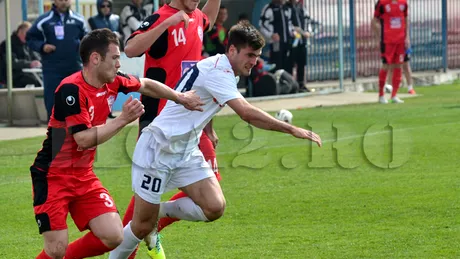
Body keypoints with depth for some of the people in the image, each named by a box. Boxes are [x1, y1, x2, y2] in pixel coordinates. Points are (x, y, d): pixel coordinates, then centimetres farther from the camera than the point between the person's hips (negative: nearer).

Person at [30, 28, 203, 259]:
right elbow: (84, 139, -28)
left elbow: (146, 85, 20)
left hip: (83, 176, 7)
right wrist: (123, 120, -27)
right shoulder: (71, 89, -23)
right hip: (52, 177, -7)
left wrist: (180, 97, 22)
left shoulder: (113, 83, -1)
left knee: (113, 237, -5)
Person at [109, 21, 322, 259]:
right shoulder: (216, 71, -22)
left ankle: (161, 212, 12)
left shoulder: (222, 70, 6)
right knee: (143, 226, -4)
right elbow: (247, 113, -33)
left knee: (214, 208, -11)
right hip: (157, 149, -9)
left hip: (186, 150, 9)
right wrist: (292, 129, -33)